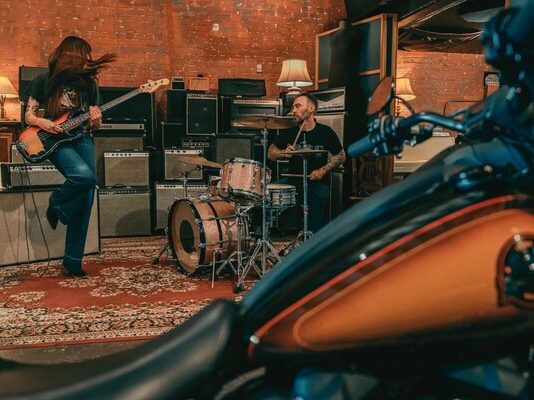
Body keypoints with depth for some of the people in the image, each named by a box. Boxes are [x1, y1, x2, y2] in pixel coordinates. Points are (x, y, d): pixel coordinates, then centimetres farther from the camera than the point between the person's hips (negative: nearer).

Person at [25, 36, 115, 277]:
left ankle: (73, 261, 5)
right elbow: (28, 115, 6)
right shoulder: (44, 81, 5)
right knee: (84, 175, -33)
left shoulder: (88, 83, 13)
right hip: (55, 140, -4)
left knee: (86, 201, -5)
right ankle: (56, 204, 2)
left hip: (82, 139, 4)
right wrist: (42, 122, -17)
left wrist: (96, 120, -8)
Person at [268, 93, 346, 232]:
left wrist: (323, 170, -9)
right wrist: (284, 153, -12)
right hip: (292, 180, 3)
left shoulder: (325, 132, -1)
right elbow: (270, 154, 10)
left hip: (317, 181, -3)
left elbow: (341, 156, 6)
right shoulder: (288, 133, 6)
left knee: (317, 199, -34)